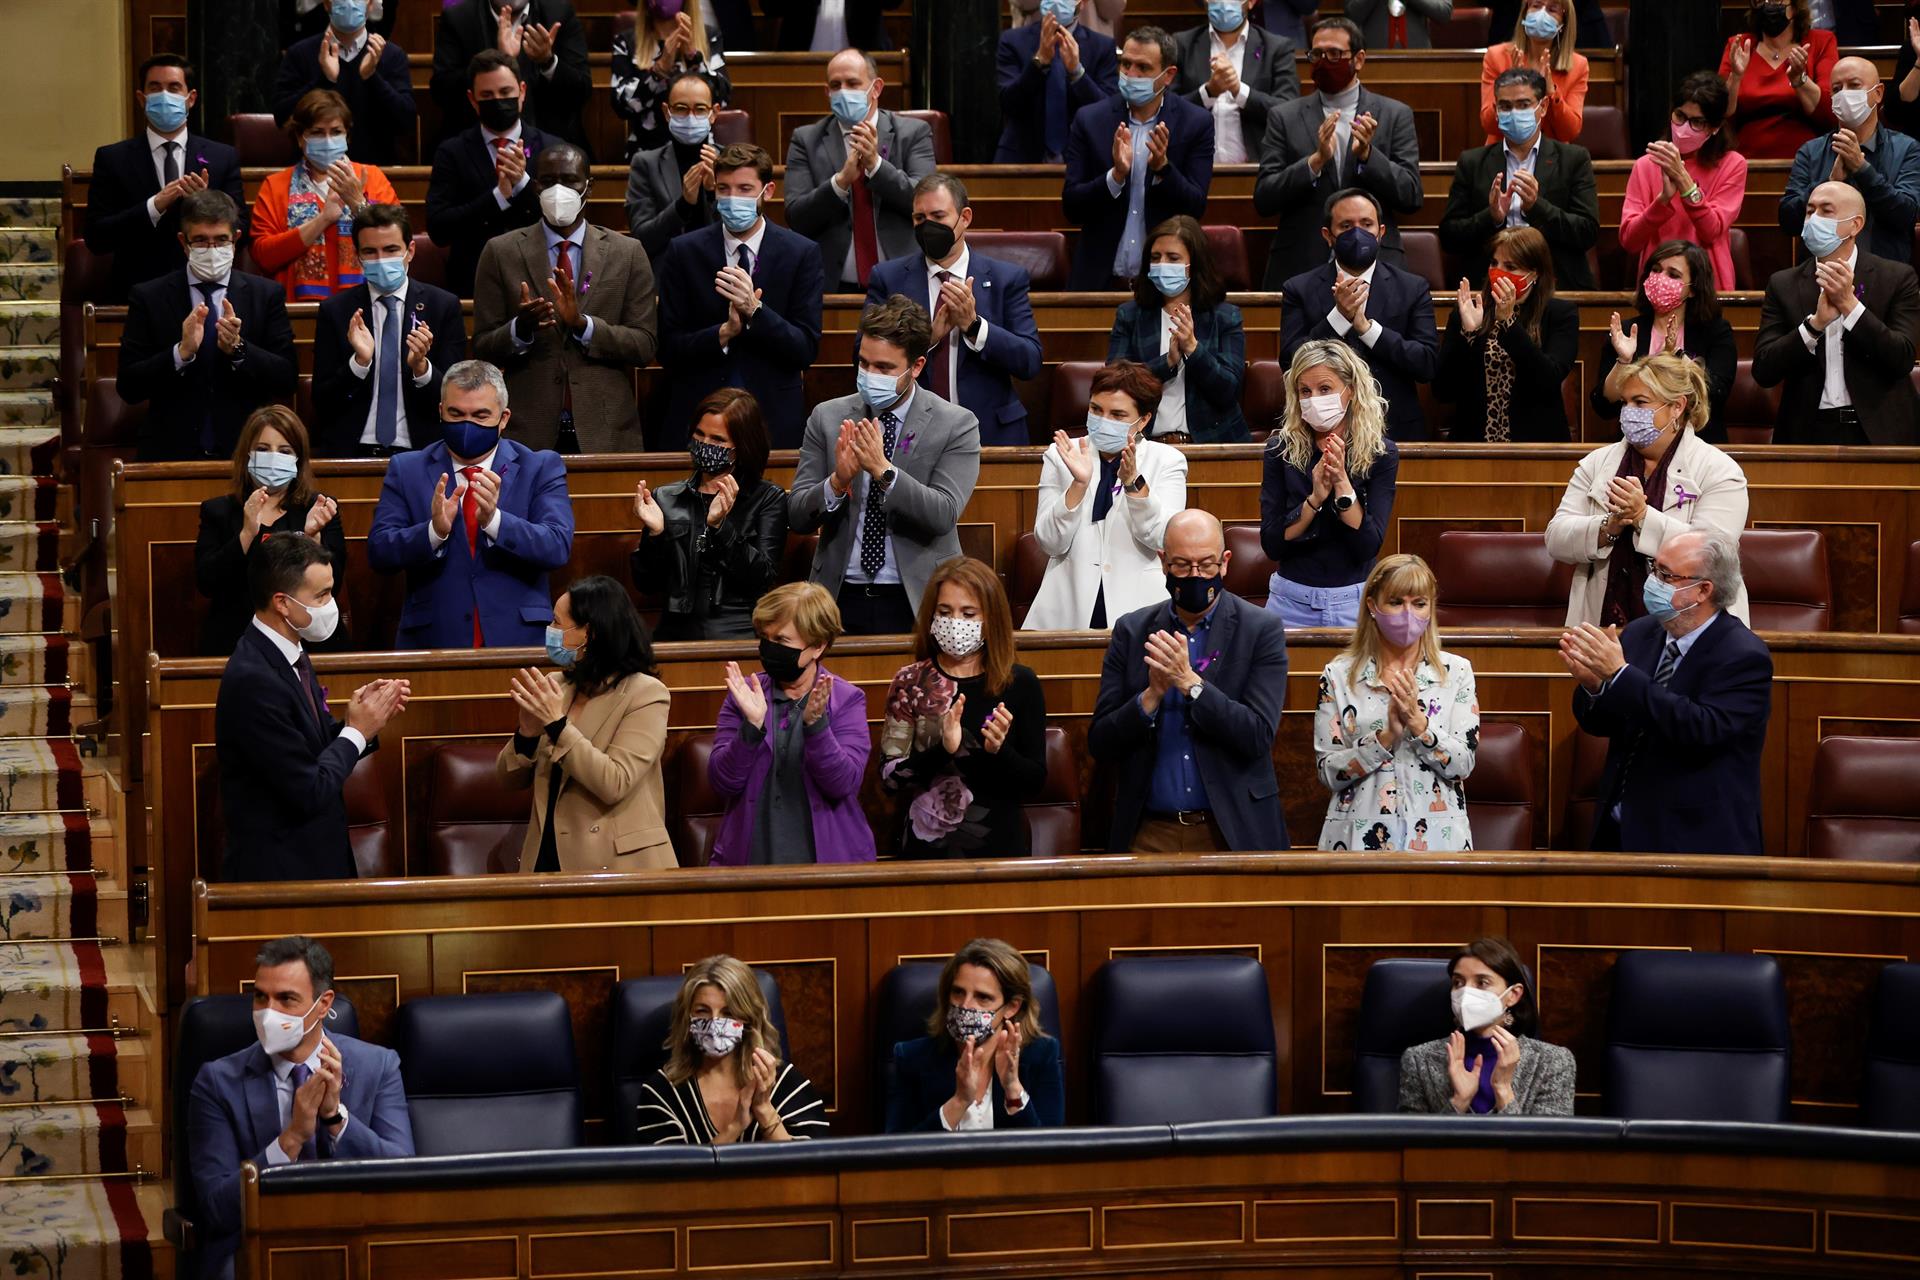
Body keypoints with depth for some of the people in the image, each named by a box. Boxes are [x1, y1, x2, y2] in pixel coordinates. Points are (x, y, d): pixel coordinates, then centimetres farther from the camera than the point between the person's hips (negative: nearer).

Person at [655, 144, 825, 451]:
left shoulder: (802, 253, -2)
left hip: (774, 421, 0)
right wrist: (724, 333, -19)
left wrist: (755, 310, -21)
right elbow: (668, 350, -2)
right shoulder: (684, 252, 0)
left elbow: (806, 351, -7)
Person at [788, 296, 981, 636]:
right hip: (841, 599, 2)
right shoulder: (827, 418, 8)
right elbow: (797, 517, 4)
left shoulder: (956, 425, 1)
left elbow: (944, 515, -11)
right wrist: (838, 482, -15)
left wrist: (883, 470, -21)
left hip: (917, 604, -2)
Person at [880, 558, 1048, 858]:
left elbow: (1035, 782, 2)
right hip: (929, 845, 0)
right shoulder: (910, 682, 2)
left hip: (999, 844, 0)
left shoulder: (1020, 683, 1)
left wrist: (1000, 751, -16)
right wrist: (943, 750, -18)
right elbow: (889, 777, -3)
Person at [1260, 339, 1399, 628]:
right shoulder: (1280, 449, -5)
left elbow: (1369, 547, -14)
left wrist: (1342, 484, -24)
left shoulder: (1380, 453, -7)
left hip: (1355, 601, -1)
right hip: (1292, 600, 1)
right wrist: (1315, 498, -22)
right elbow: (1271, 545, -9)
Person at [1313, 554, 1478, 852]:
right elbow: (1329, 773, 1)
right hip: (1360, 835, 0)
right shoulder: (1338, 676, 6)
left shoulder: (1456, 671, 8)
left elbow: (1463, 765, 2)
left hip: (1436, 836, 0)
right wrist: (1386, 737, -11)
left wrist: (1418, 724, -12)